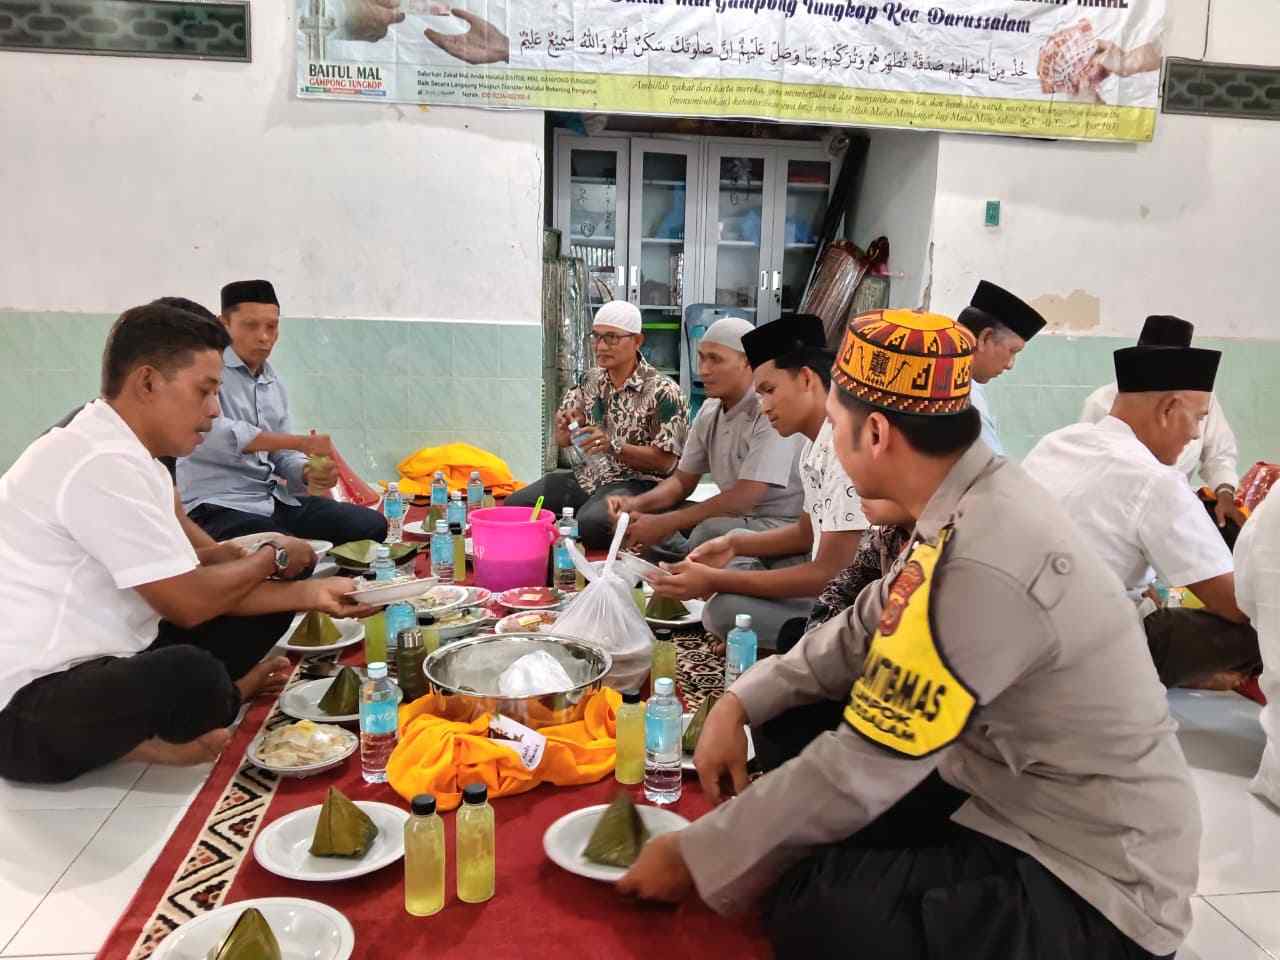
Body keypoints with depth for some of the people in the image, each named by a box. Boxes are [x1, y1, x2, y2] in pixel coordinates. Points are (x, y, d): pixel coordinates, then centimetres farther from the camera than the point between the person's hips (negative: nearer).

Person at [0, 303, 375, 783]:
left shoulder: (127, 457, 7)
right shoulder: (101, 464, -24)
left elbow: (193, 586, 6)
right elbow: (189, 603, -21)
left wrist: (307, 593, -1)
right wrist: (273, 556, -4)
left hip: (103, 668, 9)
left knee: (265, 606, 9)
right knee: (192, 675, -36)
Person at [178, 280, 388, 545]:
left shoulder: (273, 383, 16)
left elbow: (283, 455, 14)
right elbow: (211, 432, -25)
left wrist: (309, 473, -10)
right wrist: (300, 442, -23)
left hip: (274, 500, 7)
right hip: (219, 506, -7)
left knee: (372, 525, -2)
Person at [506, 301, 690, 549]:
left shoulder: (663, 392, -11)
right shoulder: (591, 380, 10)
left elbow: (665, 461, -12)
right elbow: (562, 440, 15)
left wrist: (613, 446, -23)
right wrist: (565, 424, -10)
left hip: (634, 482, -7)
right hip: (587, 476, 7)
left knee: (590, 522, -35)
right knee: (515, 504, -8)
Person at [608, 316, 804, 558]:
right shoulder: (709, 411, 5)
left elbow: (744, 497, -26)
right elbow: (683, 480, 12)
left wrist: (666, 523, -24)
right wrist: (636, 503, -8)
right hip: (735, 516, 8)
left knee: (712, 531, -35)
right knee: (646, 512, -1)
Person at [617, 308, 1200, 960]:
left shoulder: (979, 565, -31)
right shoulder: (975, 501, -2)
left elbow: (860, 771, -26)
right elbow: (864, 632, 8)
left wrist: (695, 859, -15)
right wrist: (738, 704, -2)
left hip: (1093, 875, -8)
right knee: (790, 726, 6)